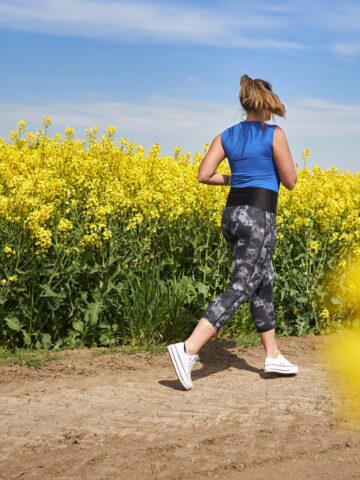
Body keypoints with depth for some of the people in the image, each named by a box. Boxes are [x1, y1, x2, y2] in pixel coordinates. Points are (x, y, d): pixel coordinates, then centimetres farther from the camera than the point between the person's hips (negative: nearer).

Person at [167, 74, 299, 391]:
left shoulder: (227, 135, 10)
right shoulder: (275, 134, -6)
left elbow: (203, 175, 2)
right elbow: (290, 182, -4)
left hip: (232, 213, 8)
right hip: (259, 217, -7)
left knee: (264, 283, 18)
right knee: (239, 289, -8)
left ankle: (273, 356, 24)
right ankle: (188, 349, -19)